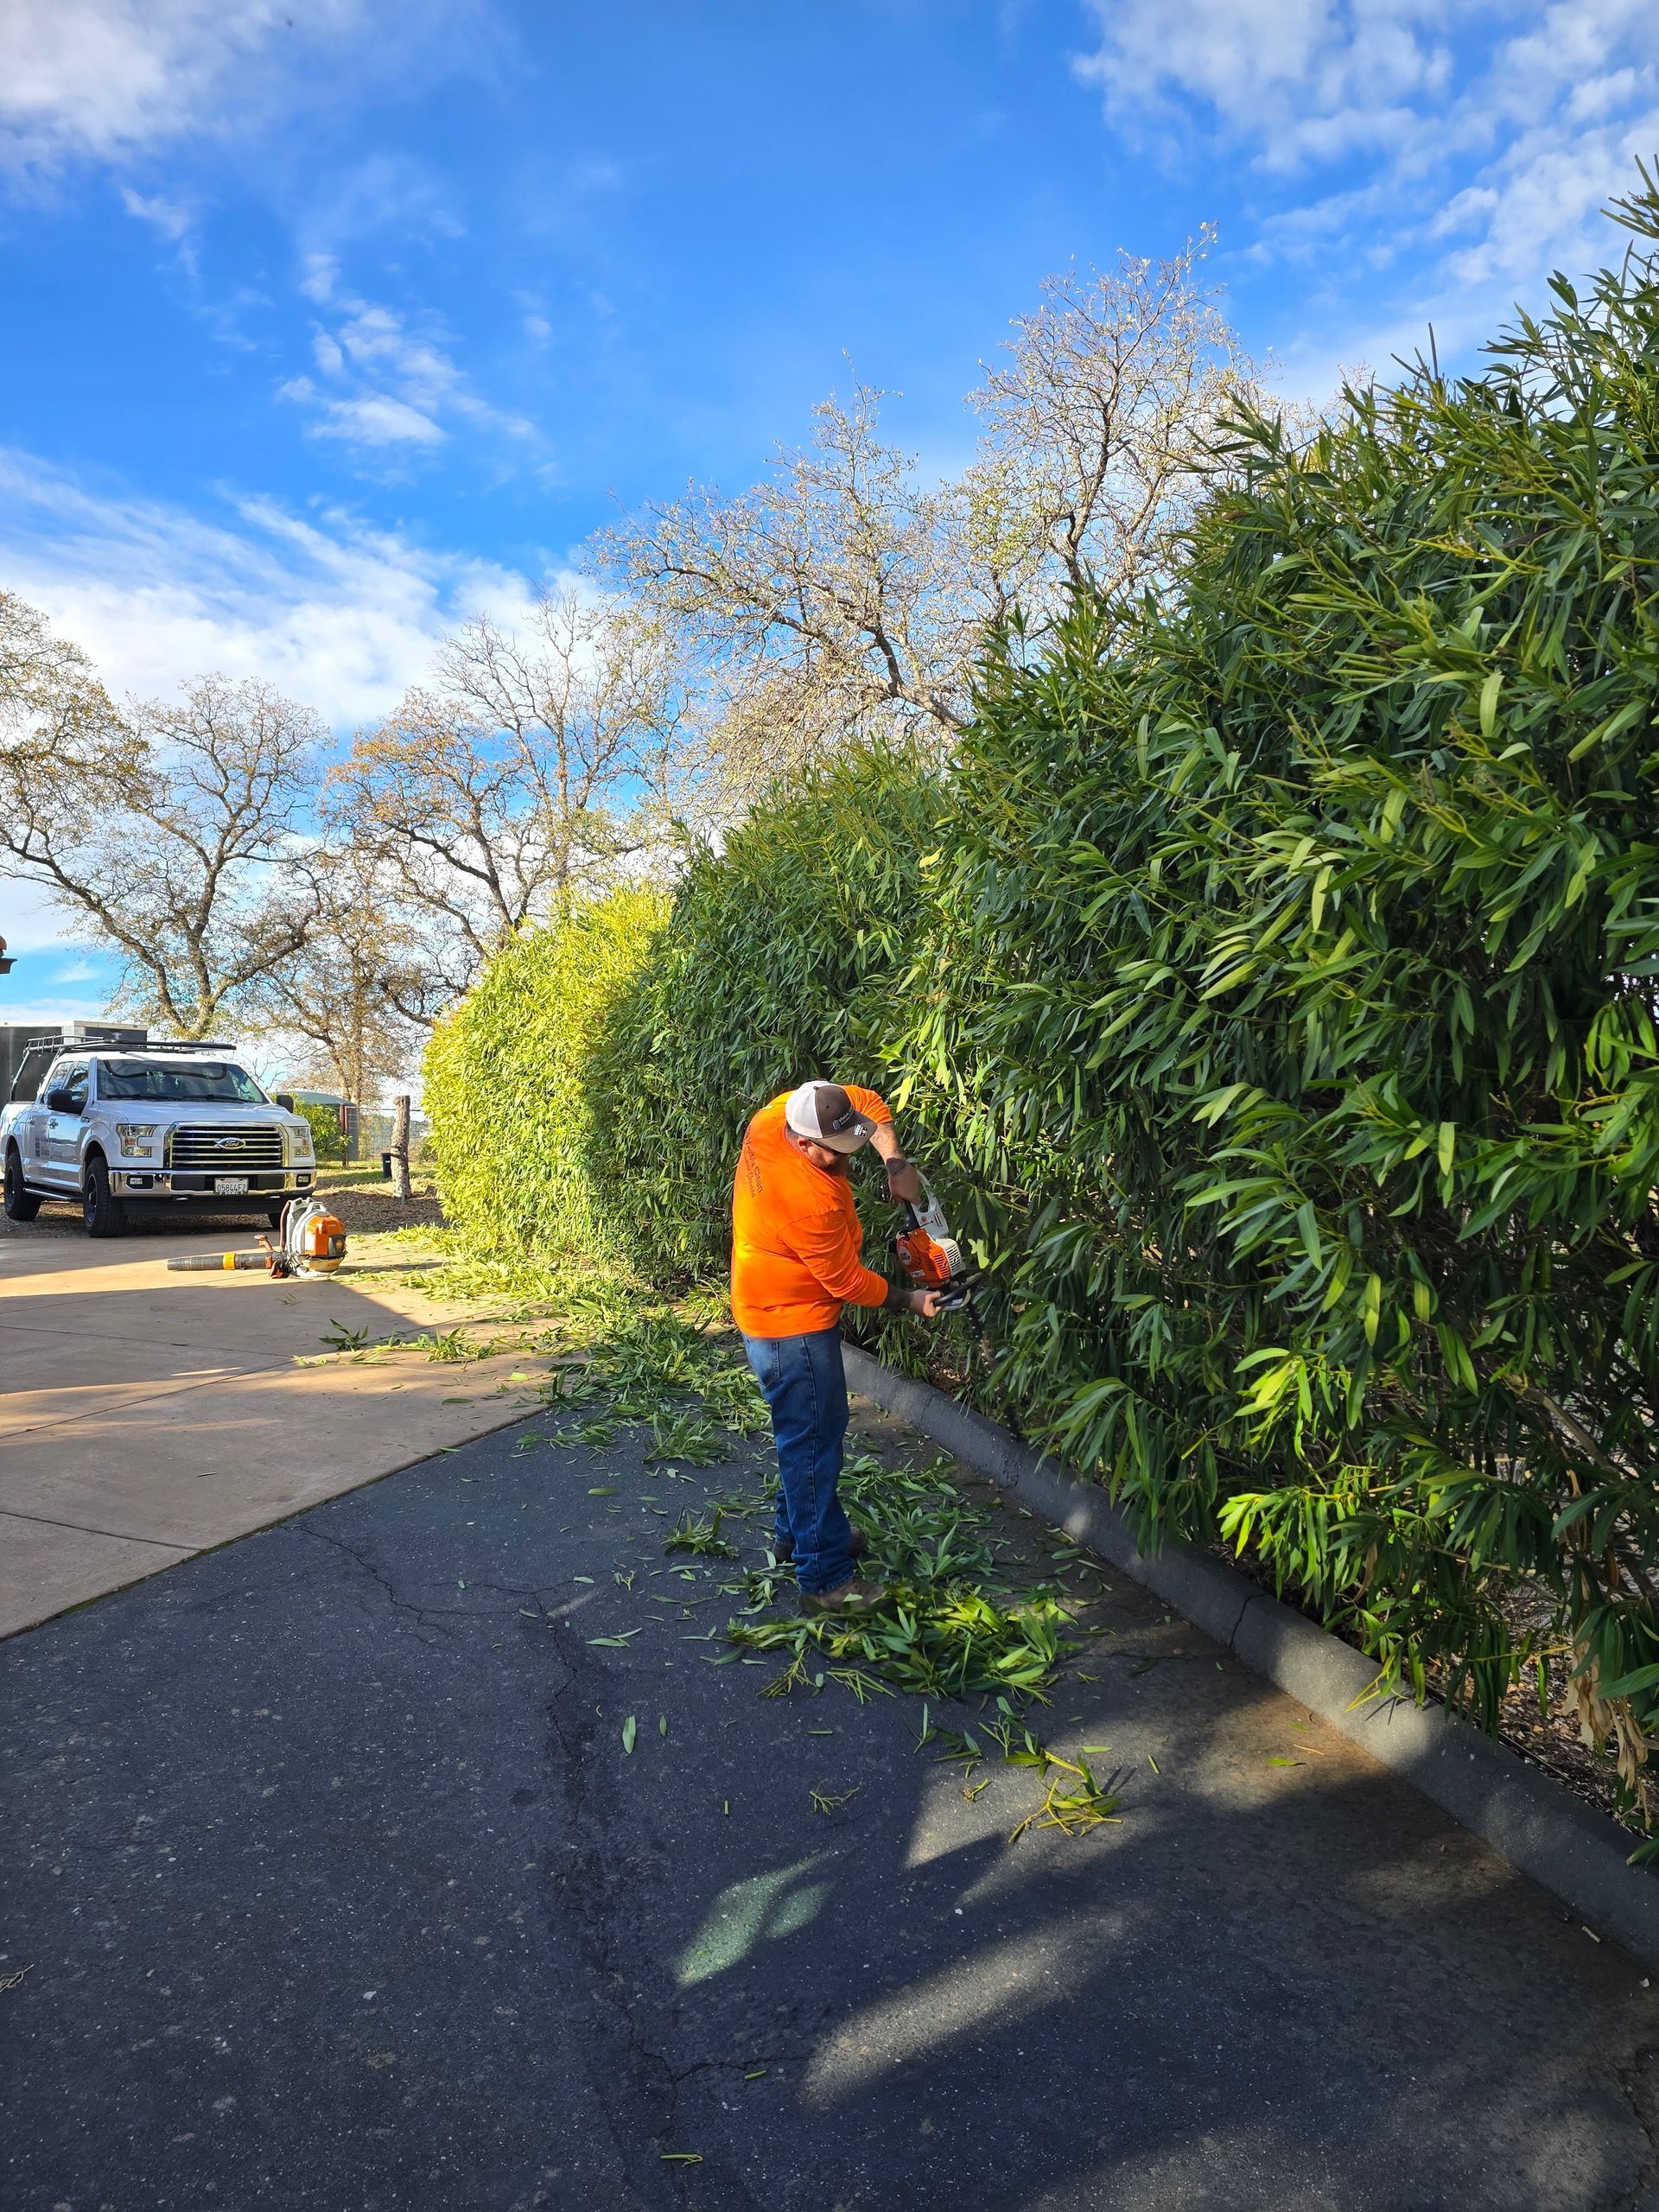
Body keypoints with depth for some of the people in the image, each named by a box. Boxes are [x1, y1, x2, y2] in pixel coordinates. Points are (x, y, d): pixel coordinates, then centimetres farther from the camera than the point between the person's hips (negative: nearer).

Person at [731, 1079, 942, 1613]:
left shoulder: (775, 1115, -12)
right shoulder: (809, 1198, -35)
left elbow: (868, 1103, 3)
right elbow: (847, 1280, -21)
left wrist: (895, 1162, -10)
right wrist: (909, 1300, -7)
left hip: (769, 1305, 10)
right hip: (793, 1326, -10)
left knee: (809, 1431, 23)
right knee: (813, 1442, -1)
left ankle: (798, 1530, 39)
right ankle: (823, 1579, 9)